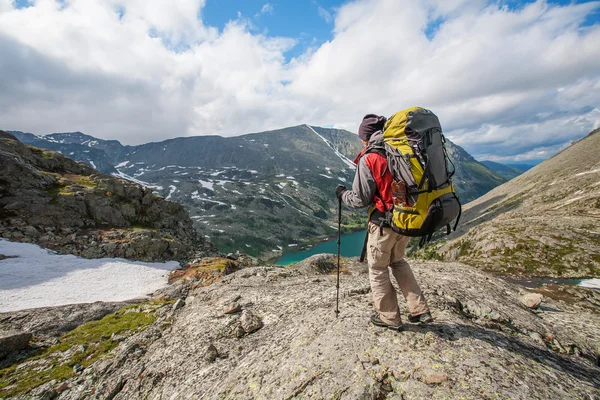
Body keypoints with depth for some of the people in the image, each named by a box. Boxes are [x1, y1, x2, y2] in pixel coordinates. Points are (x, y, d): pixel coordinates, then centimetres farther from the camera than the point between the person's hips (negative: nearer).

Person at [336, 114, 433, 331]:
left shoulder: (368, 159, -15)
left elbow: (360, 199, -13)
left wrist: (342, 193, 5)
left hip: (383, 224, -7)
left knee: (378, 269, 13)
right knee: (398, 261, 26)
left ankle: (389, 317, 25)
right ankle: (420, 310, 28)